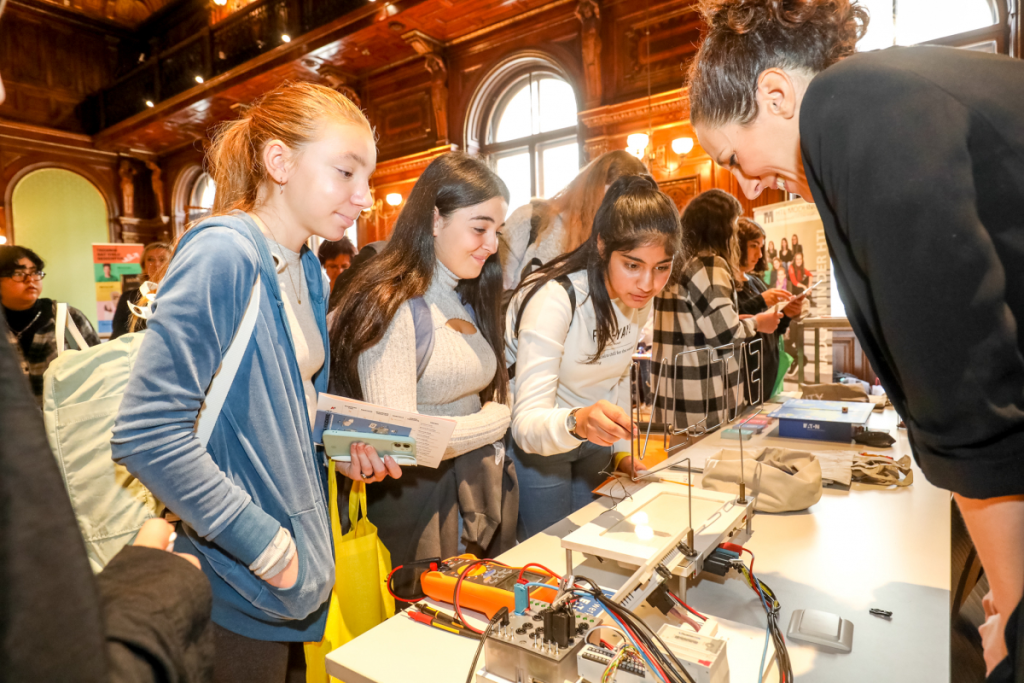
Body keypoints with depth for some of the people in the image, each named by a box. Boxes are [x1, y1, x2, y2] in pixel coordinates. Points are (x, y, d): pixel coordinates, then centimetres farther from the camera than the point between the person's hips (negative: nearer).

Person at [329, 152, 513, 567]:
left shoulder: (470, 302, 9)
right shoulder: (388, 305, -19)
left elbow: (496, 393, 7)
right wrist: (495, 420, -10)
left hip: (474, 484, 8)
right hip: (414, 498, -7)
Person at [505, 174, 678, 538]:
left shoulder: (641, 297, -8)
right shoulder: (555, 299, -30)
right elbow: (526, 422, -36)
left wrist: (622, 450, 6)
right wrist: (577, 423, -55)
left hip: (594, 440, 6)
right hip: (535, 441, -6)